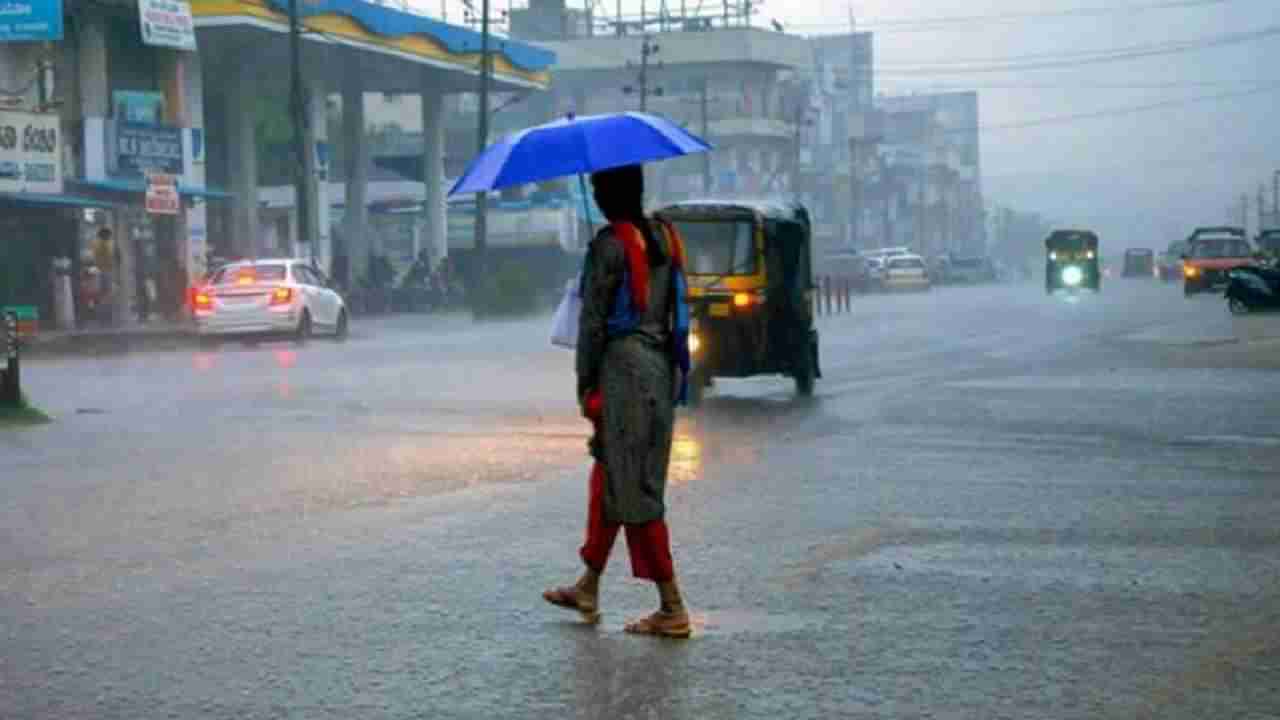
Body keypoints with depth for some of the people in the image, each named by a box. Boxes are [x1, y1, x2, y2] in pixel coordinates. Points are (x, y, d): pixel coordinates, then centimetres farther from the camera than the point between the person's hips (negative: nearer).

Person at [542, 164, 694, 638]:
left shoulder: (609, 244, -12)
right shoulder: (665, 238, 10)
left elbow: (593, 320, -12)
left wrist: (585, 384, -6)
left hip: (624, 367, -8)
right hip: (663, 368, 8)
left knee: (634, 491, -3)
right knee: (609, 477, 18)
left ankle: (673, 609, -3)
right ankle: (588, 590, 28)